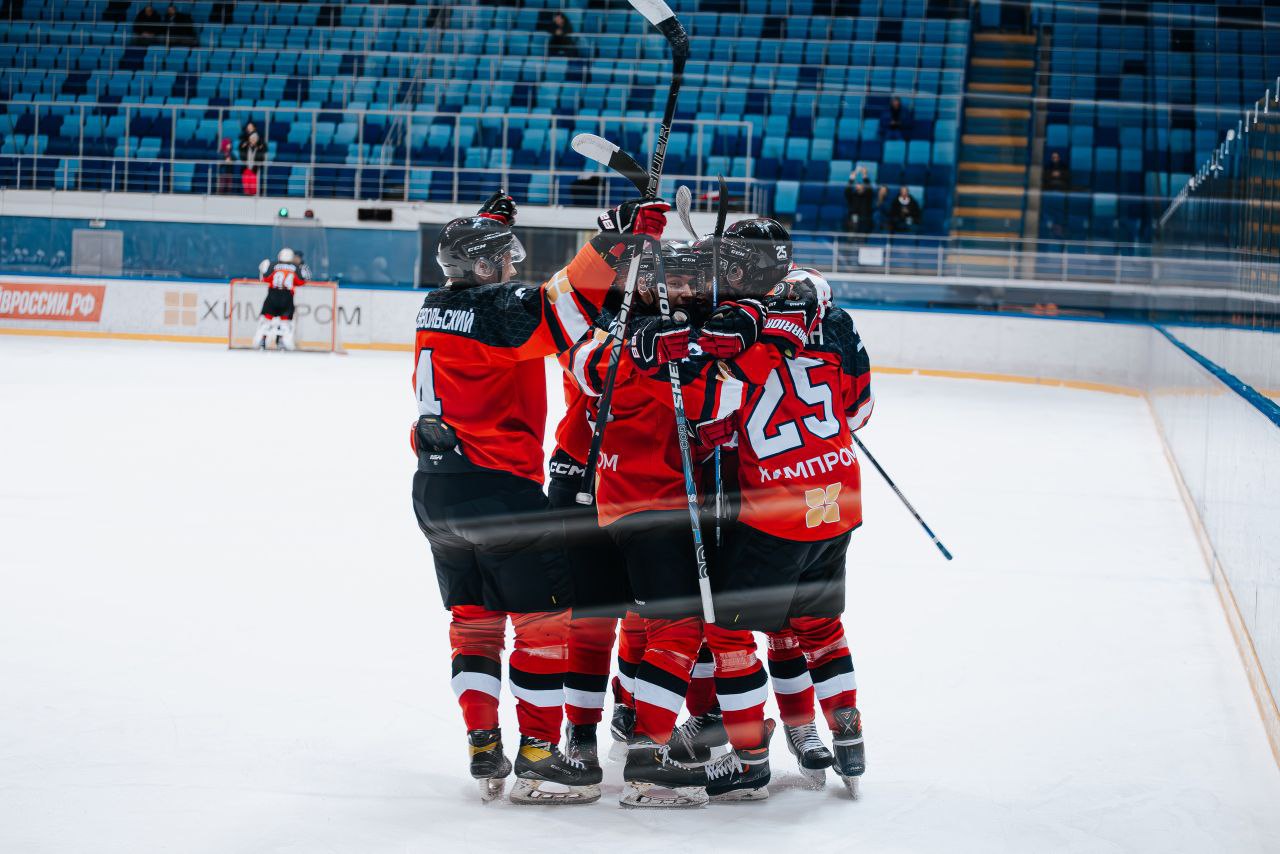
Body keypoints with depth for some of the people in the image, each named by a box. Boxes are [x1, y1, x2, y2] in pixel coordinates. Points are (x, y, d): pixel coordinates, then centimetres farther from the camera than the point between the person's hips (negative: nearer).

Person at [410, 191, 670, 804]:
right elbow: (565, 304, -26)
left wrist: (490, 225, 37)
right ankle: (538, 757, 1)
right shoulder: (498, 311, -16)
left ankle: (484, 751, 12)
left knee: (473, 616, 15)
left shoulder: (438, 307, 9)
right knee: (545, 614, 0)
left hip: (436, 486, 9)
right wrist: (618, 239, -22)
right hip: (497, 485, -9)